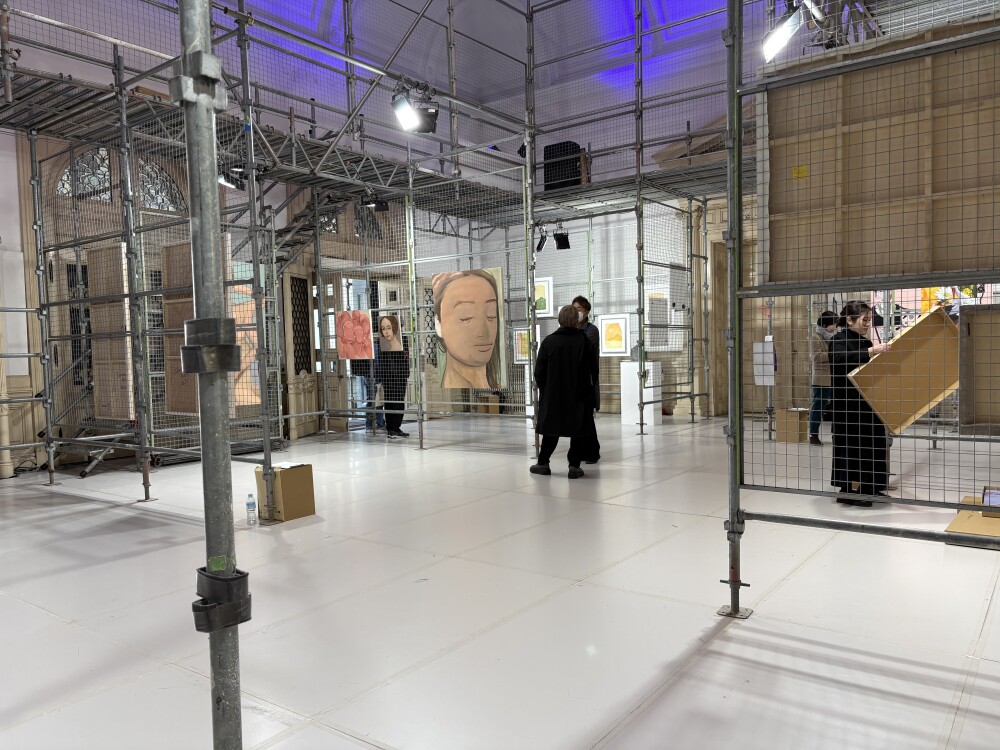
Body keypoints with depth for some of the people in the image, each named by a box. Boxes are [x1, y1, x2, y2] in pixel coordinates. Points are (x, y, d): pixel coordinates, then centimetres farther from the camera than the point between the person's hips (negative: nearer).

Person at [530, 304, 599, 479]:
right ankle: (574, 466, 4)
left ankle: (543, 463, 18)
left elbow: (539, 370, -3)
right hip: (579, 396, -1)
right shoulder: (584, 341, -7)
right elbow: (593, 369, -2)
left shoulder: (549, 341, -5)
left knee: (551, 428, 13)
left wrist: (543, 389, 11)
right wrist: (589, 389, 12)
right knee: (577, 431, 6)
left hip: (553, 395, 1)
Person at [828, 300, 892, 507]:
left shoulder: (865, 342, 15)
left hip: (867, 403, 8)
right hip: (847, 404, -8)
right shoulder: (838, 340, -10)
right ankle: (847, 490, 3)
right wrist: (870, 352, -41)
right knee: (852, 445, -4)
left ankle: (868, 487, 21)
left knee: (871, 444, 11)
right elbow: (841, 359, -32)